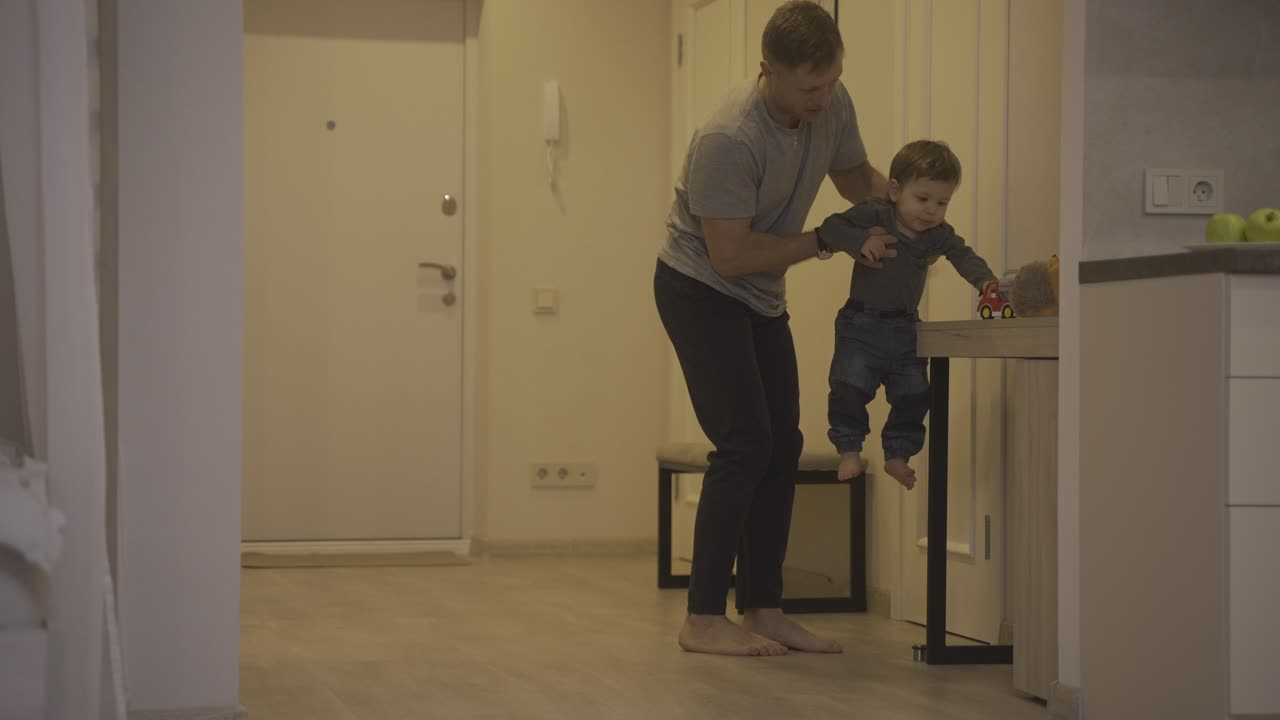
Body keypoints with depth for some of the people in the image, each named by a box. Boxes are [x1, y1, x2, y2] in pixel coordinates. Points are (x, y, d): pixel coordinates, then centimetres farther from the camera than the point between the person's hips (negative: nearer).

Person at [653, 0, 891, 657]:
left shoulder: (832, 106, -9)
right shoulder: (729, 140, -31)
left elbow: (858, 178, 10)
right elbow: (730, 255, -29)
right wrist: (831, 241, -25)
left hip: (761, 296, 8)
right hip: (699, 289, -8)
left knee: (782, 445, 5)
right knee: (745, 443, -14)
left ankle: (762, 610, 12)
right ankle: (703, 620, -7)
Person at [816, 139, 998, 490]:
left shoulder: (939, 234, -1)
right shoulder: (873, 215, -11)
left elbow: (964, 257, -12)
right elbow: (829, 228, -14)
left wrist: (985, 281, -32)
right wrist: (861, 240, -31)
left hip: (905, 328, 4)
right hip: (860, 324, -4)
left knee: (913, 395, 5)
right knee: (849, 387, -13)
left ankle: (897, 455, 20)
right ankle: (849, 450, 3)